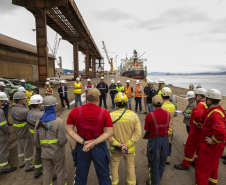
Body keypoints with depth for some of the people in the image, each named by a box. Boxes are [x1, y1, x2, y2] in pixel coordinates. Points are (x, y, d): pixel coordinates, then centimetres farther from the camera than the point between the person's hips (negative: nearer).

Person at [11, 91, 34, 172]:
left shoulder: (13, 109, -1)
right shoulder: (24, 111, -30)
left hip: (19, 133, 9)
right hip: (26, 134, -9)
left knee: (20, 148, 23)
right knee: (28, 150, 8)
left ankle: (21, 163, 41)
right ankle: (28, 166, 23)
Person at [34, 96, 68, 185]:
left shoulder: (39, 122, -6)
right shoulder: (59, 122, -22)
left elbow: (36, 140, 1)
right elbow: (63, 141, -23)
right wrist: (66, 139, -1)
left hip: (45, 153, 4)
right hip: (57, 153, -4)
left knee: (47, 173, 21)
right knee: (60, 173, 15)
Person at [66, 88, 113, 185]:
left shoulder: (75, 111, -10)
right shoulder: (104, 112, -15)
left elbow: (69, 129, -7)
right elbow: (109, 132, -16)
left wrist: (83, 142, -13)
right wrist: (93, 143, -17)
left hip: (81, 147, 2)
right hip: (100, 147, -1)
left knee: (80, 176, 24)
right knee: (104, 176, 21)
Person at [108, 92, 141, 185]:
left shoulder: (111, 116, -17)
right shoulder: (134, 115, -13)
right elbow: (138, 133, -15)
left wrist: (118, 145, -15)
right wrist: (127, 145, -16)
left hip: (115, 148, -1)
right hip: (130, 149, 1)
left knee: (114, 167, 23)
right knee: (130, 166, 25)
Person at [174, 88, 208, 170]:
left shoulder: (200, 105, -27)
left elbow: (197, 115, -46)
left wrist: (197, 123, -28)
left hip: (196, 130, -10)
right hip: (203, 130, 10)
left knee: (189, 147, 4)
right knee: (199, 147, 24)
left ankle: (185, 164, 18)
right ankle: (197, 162, 41)